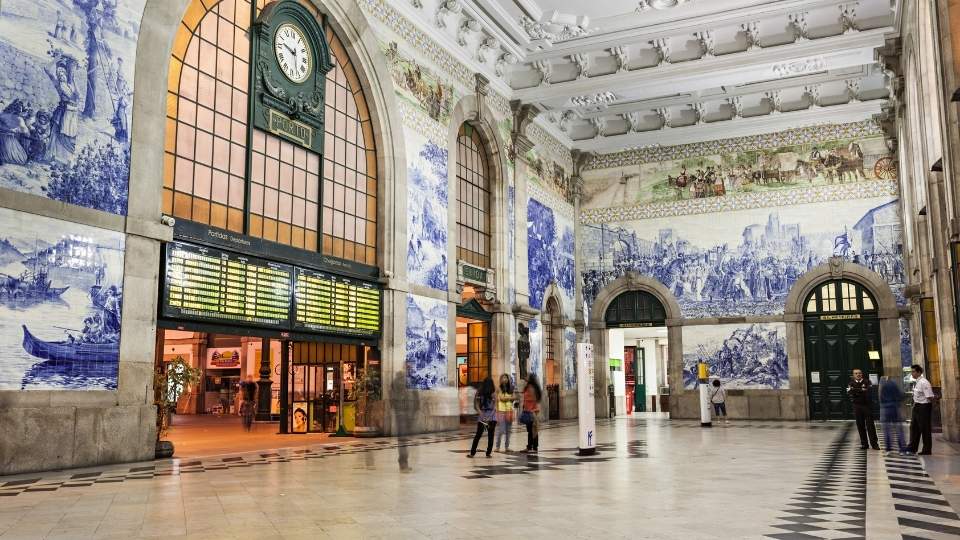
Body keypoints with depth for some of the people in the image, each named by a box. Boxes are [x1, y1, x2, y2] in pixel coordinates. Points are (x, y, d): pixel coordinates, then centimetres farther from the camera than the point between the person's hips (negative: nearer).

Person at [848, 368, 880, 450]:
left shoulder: (867, 382, 2)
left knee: (870, 425, -2)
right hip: (857, 406, 2)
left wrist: (856, 391, -14)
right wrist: (861, 390, -17)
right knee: (860, 426, 4)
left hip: (867, 405, -2)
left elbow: (869, 391, -15)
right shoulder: (851, 383, 7)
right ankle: (864, 444, 12)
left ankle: (874, 443, 3)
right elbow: (849, 391, -10)